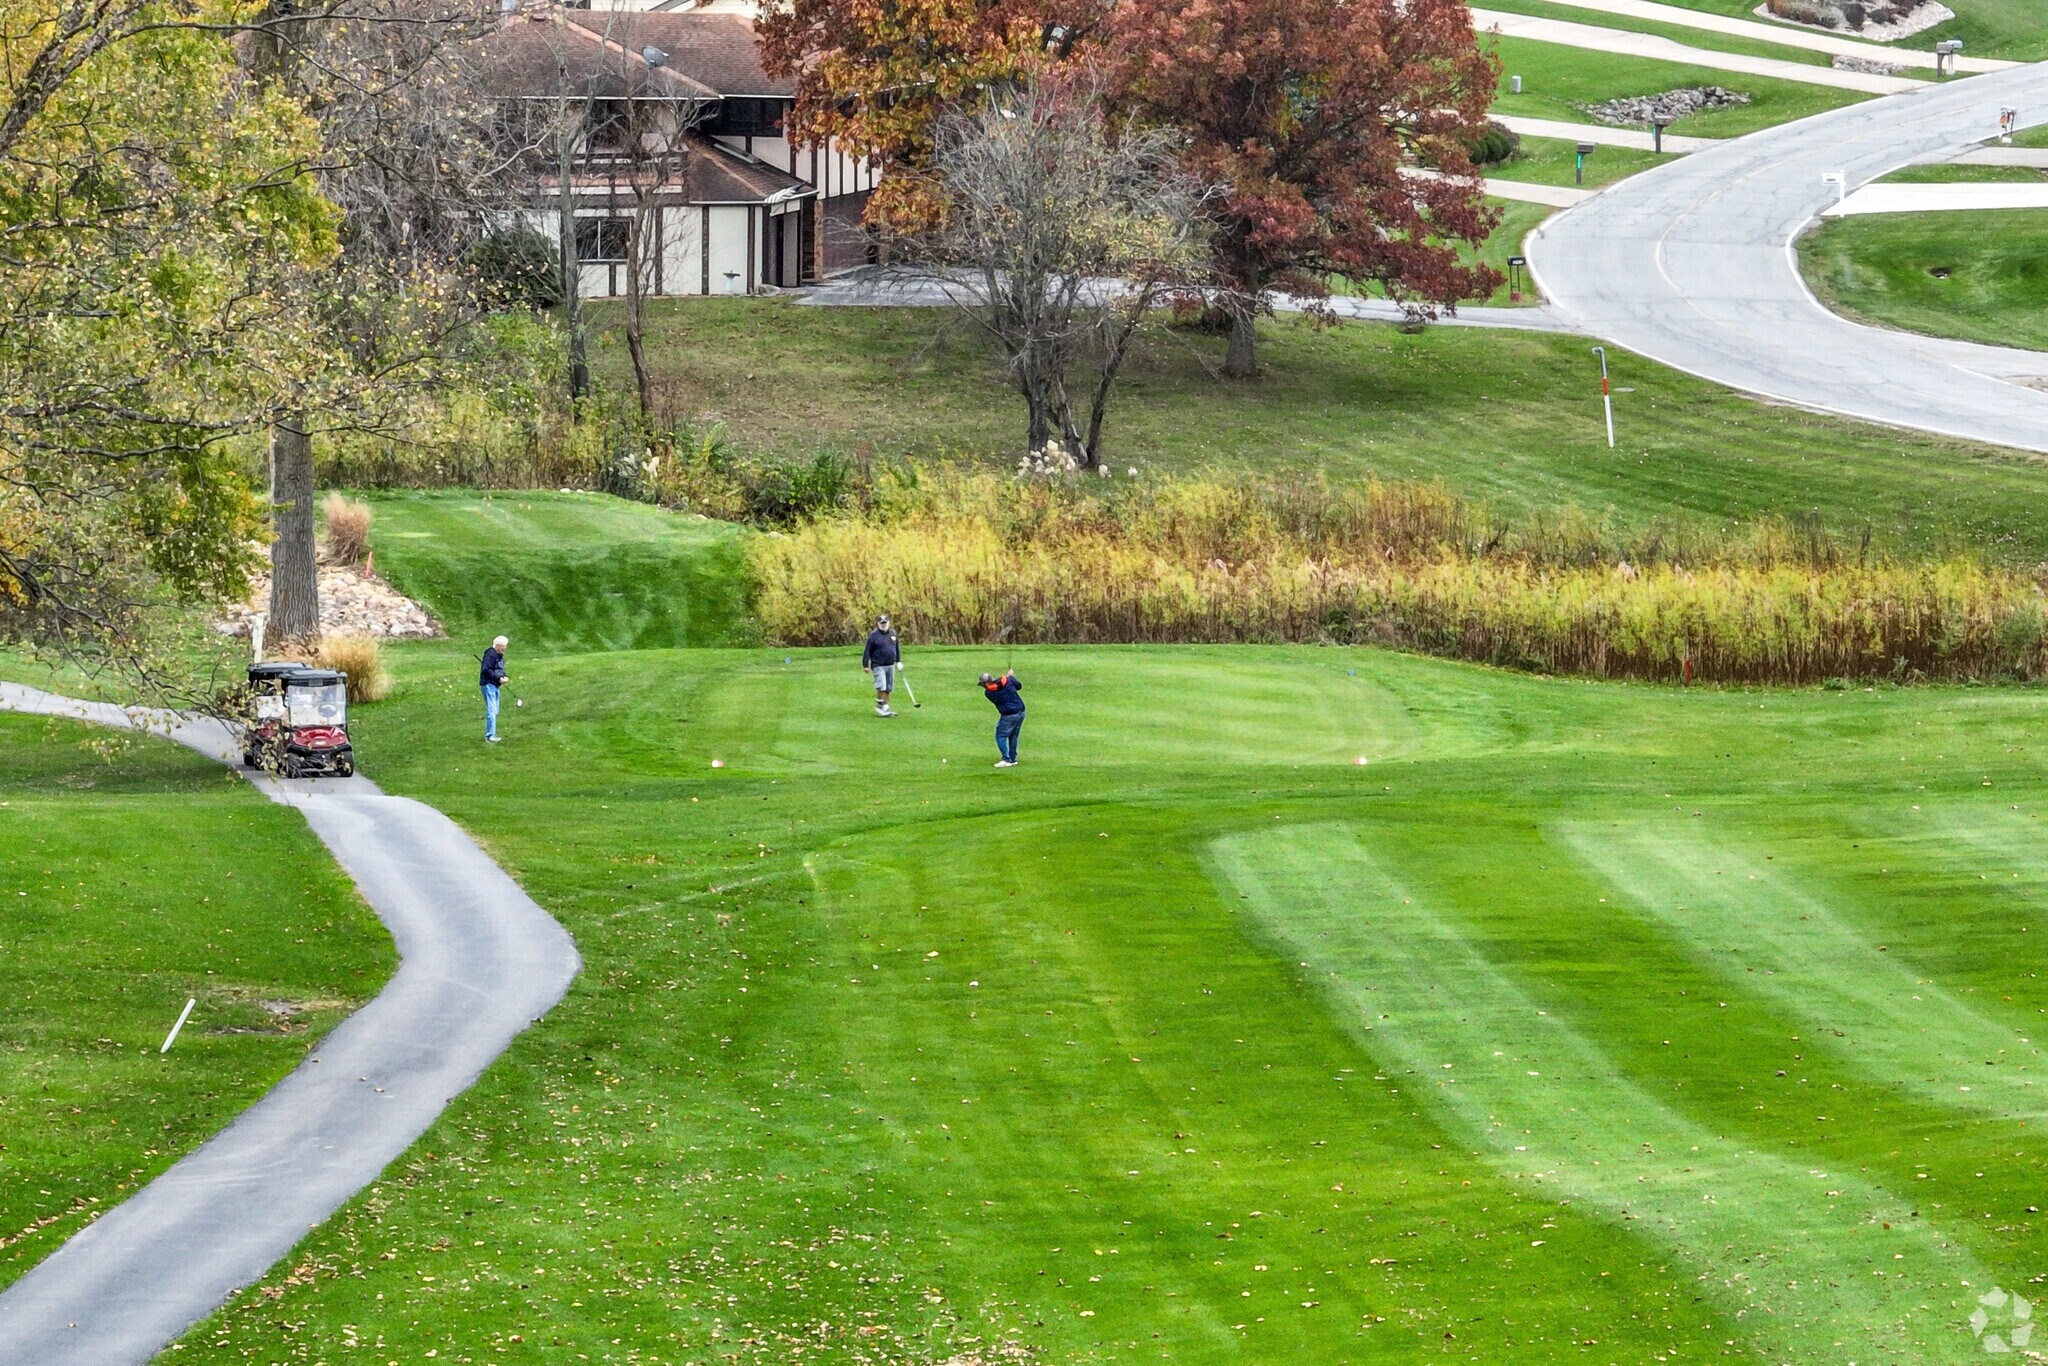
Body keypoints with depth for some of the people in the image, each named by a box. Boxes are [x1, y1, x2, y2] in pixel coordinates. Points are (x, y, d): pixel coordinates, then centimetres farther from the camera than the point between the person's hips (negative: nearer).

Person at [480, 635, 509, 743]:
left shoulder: (500, 655, 15)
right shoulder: (490, 654, -15)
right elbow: (486, 670, -22)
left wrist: (504, 677, 2)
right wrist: (498, 678, -21)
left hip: (495, 685, 10)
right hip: (488, 684, -10)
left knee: (495, 711, 14)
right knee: (491, 711, -12)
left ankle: (490, 734, 22)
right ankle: (490, 735, -11)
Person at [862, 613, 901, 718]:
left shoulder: (893, 634, 9)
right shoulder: (874, 635, -8)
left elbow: (897, 648, 21)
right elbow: (867, 651, -7)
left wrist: (898, 661, 20)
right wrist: (866, 665, -9)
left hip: (890, 665, 6)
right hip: (878, 665, -6)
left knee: (889, 688, 8)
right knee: (881, 687, -16)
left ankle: (885, 708, 16)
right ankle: (879, 707, -5)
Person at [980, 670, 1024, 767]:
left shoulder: (989, 692, -8)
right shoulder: (1007, 680, 0)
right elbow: (1019, 686, 14)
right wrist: (1011, 676, 30)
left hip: (1009, 715, -6)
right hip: (1020, 712, 6)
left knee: (1001, 736, 4)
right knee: (1013, 736, 19)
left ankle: (1006, 760, -4)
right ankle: (1013, 759, 24)